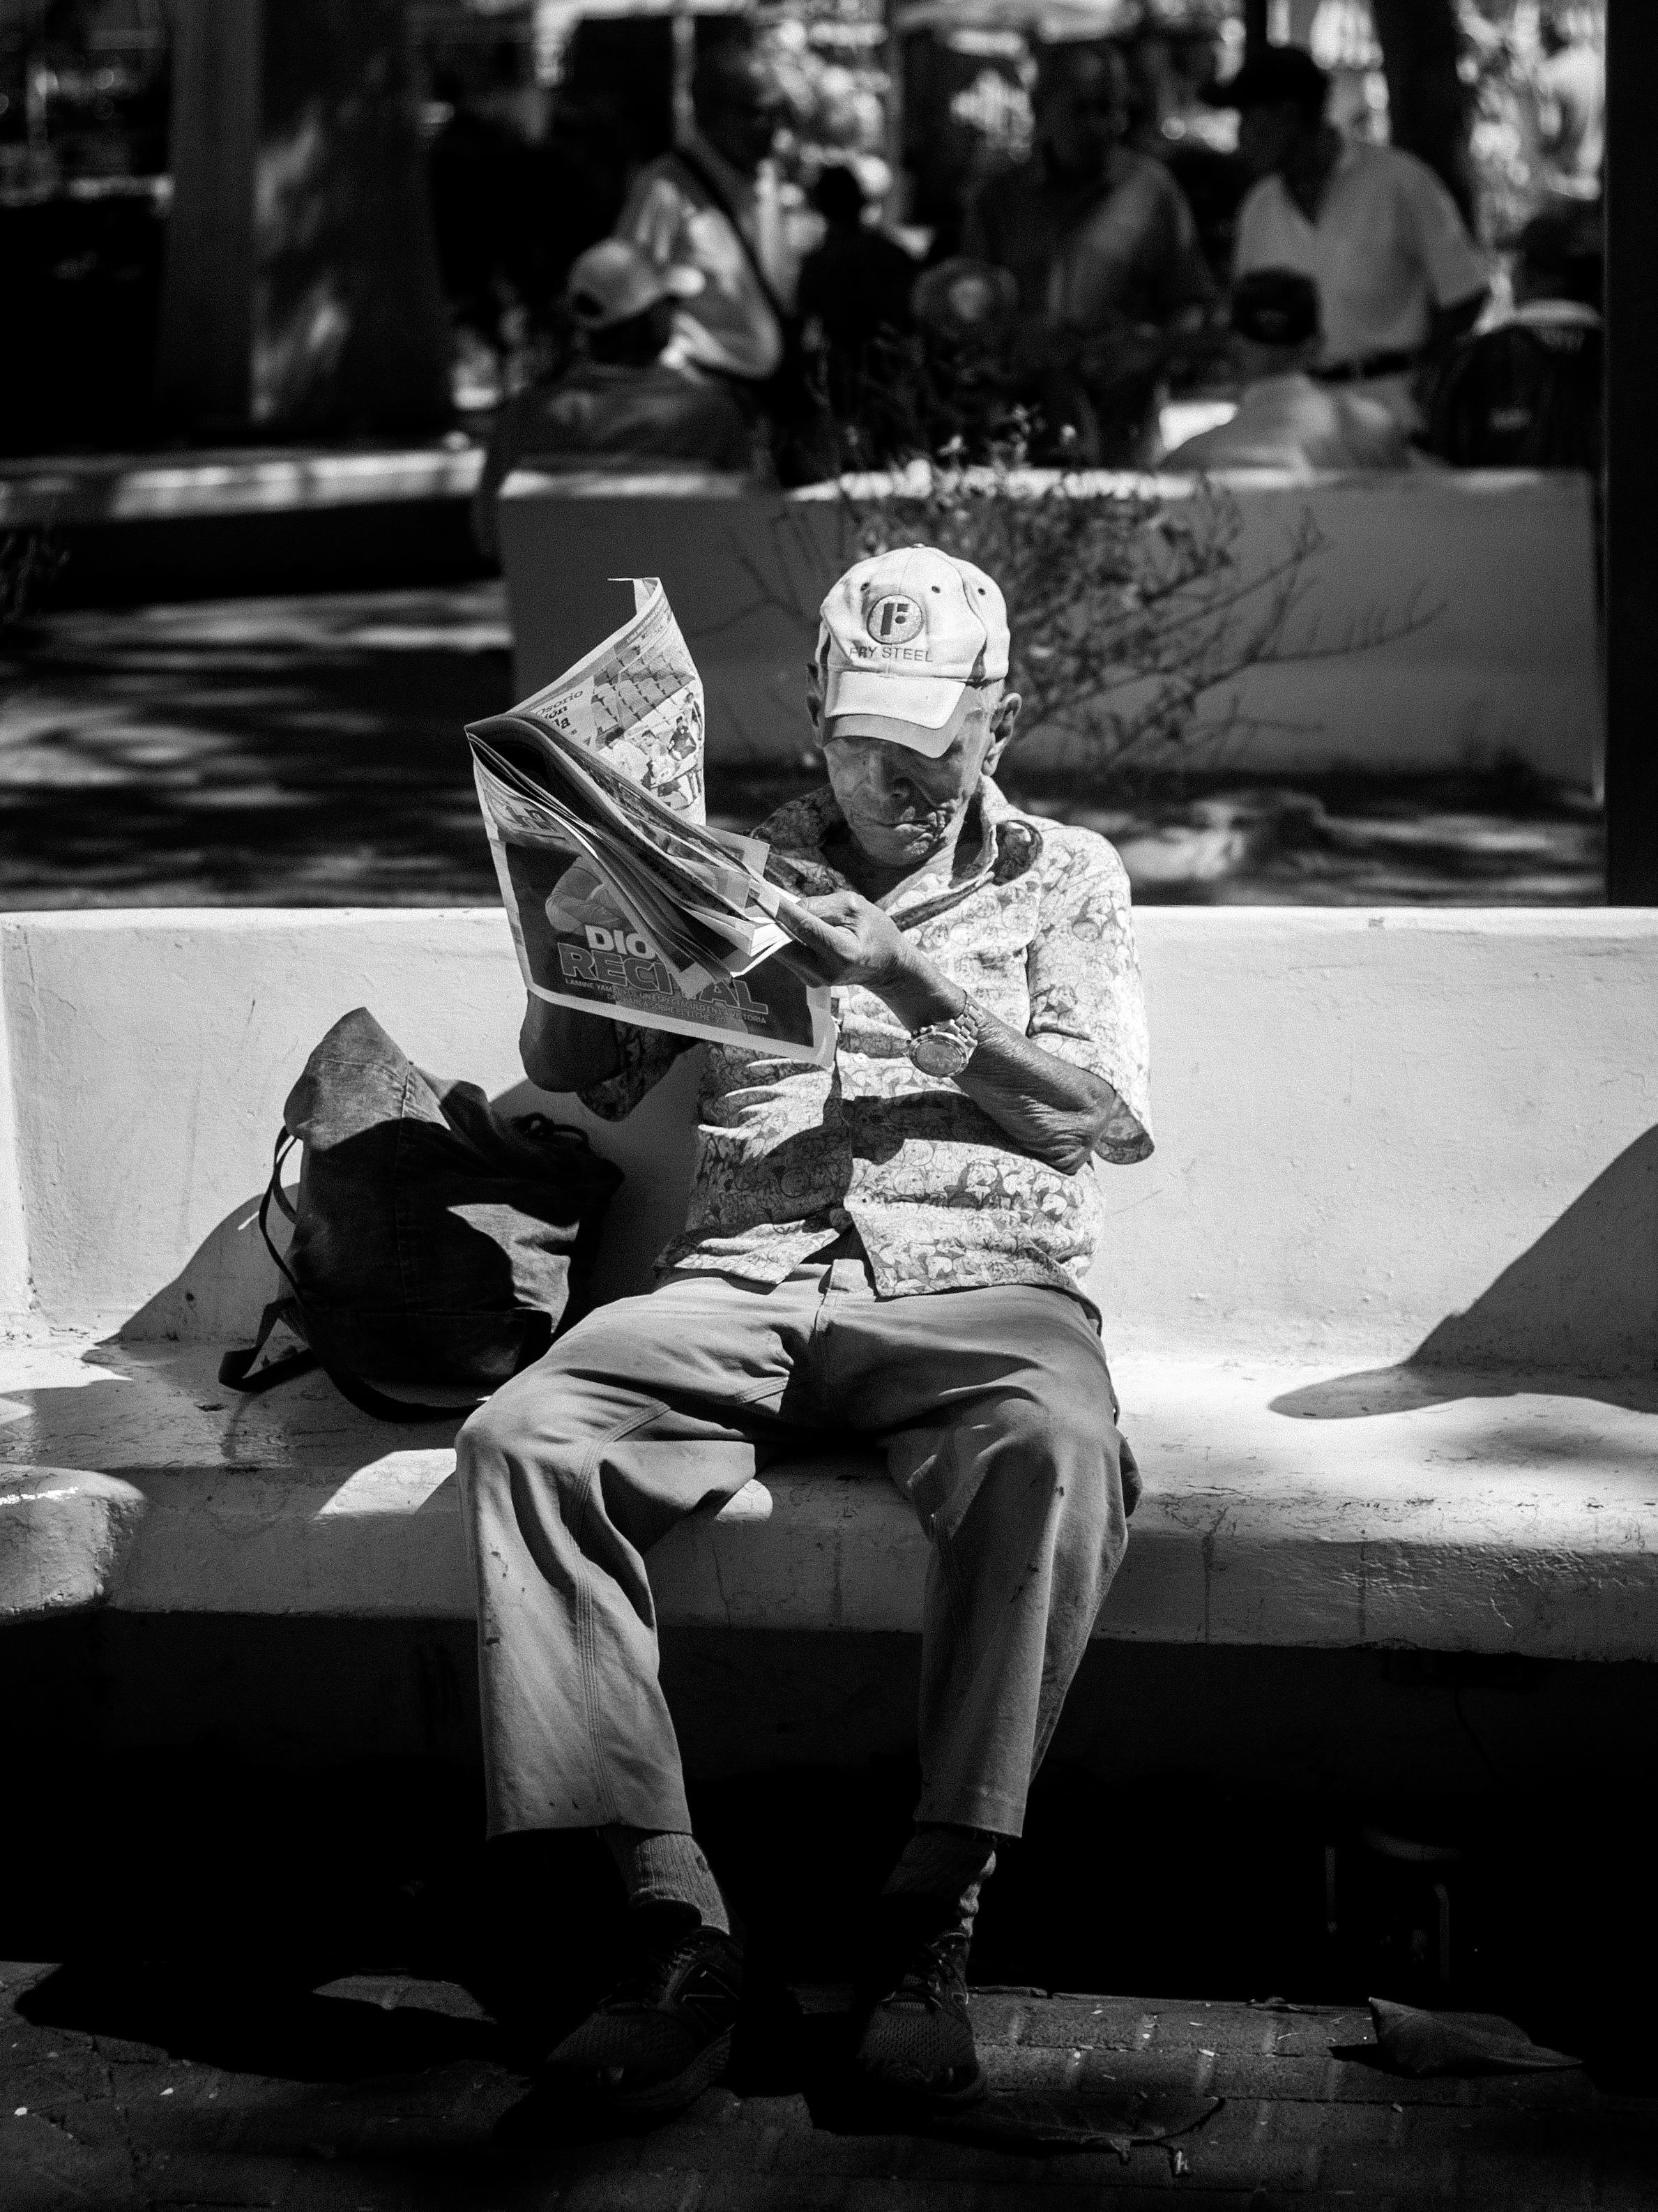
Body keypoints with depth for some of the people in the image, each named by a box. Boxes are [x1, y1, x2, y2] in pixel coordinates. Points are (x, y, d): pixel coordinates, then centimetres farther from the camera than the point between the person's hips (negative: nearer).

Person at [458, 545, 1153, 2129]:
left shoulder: (1062, 877, 20)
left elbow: (1101, 1110, 4)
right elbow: (572, 1071, 18)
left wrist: (904, 980, -7)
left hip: (978, 1281, -2)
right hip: (741, 1283, 2)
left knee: (1057, 1453, -39)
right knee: (521, 1441, -30)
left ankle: (930, 1924, -34)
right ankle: (676, 1924, -35)